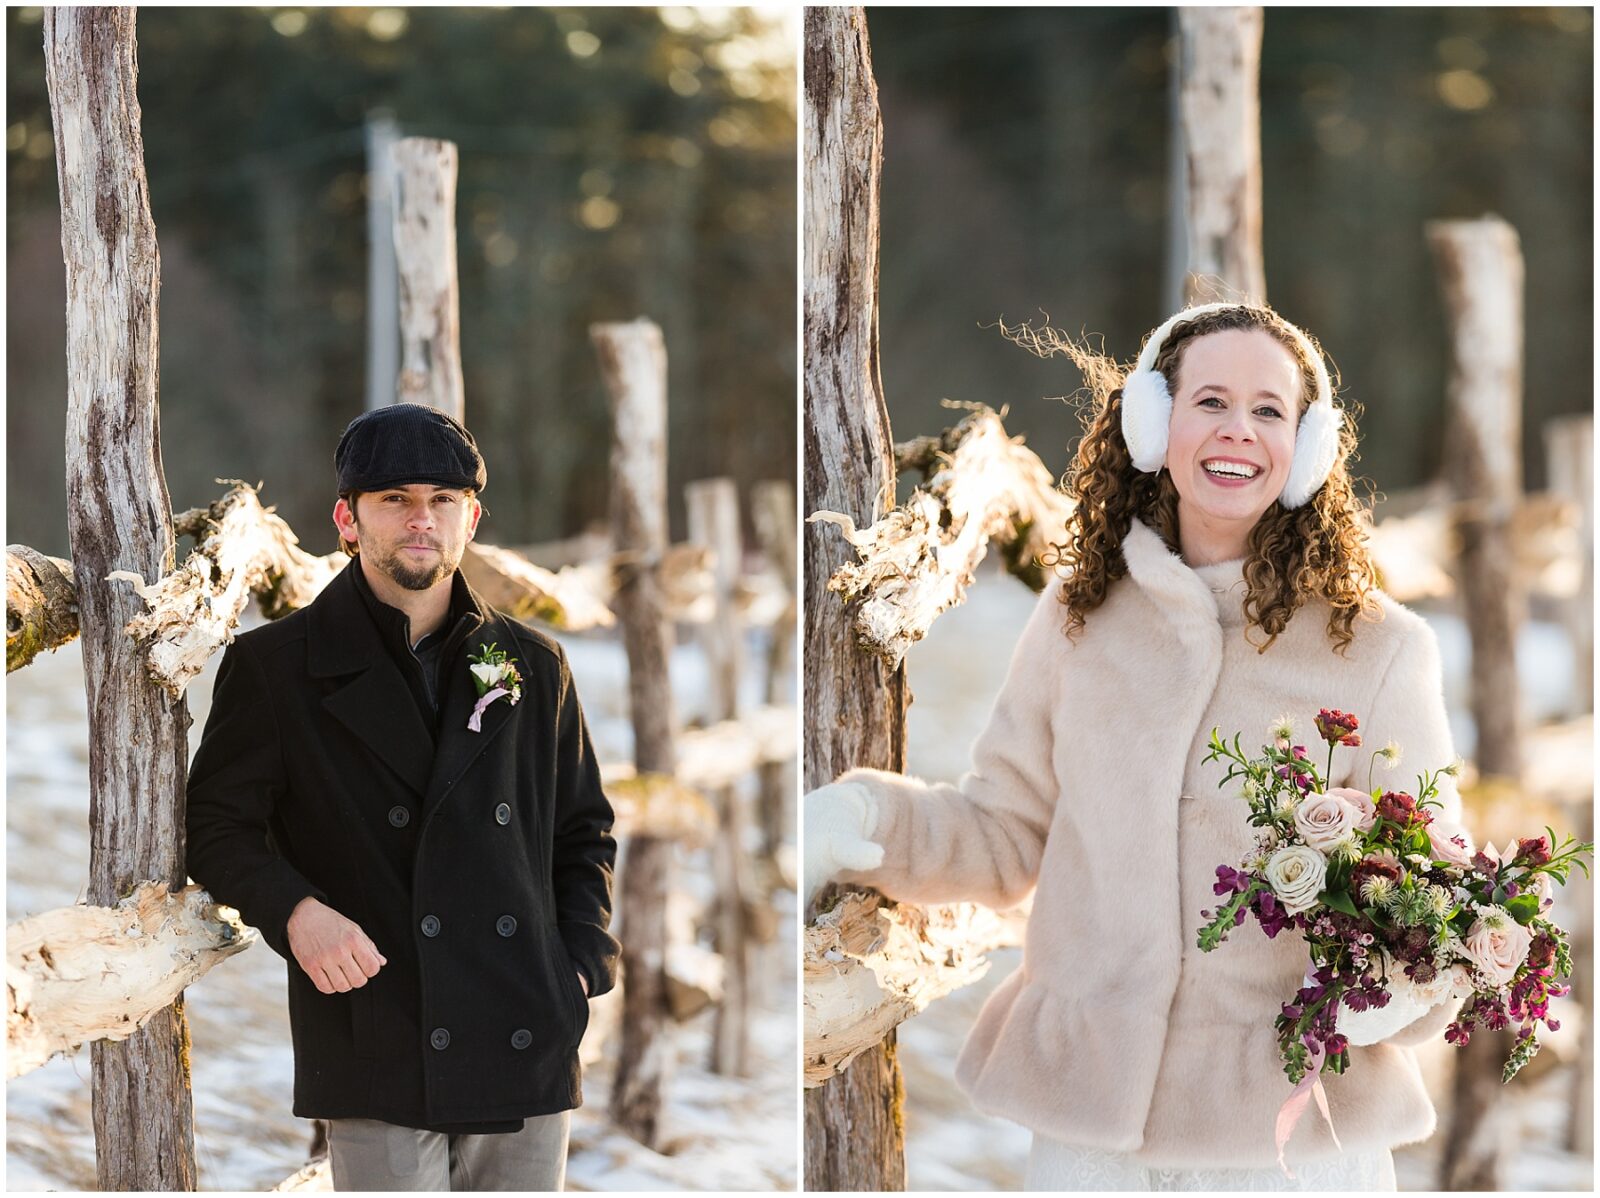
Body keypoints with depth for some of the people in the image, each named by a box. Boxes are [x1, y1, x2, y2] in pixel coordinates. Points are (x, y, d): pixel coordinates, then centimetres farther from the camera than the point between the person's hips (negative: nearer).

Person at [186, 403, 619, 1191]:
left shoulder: (535, 667, 13)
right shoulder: (274, 666, 2)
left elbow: (585, 830, 20)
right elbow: (216, 825, 3)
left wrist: (581, 962, 6)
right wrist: (293, 911, -15)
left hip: (530, 1050, 4)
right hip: (379, 1058, -4)